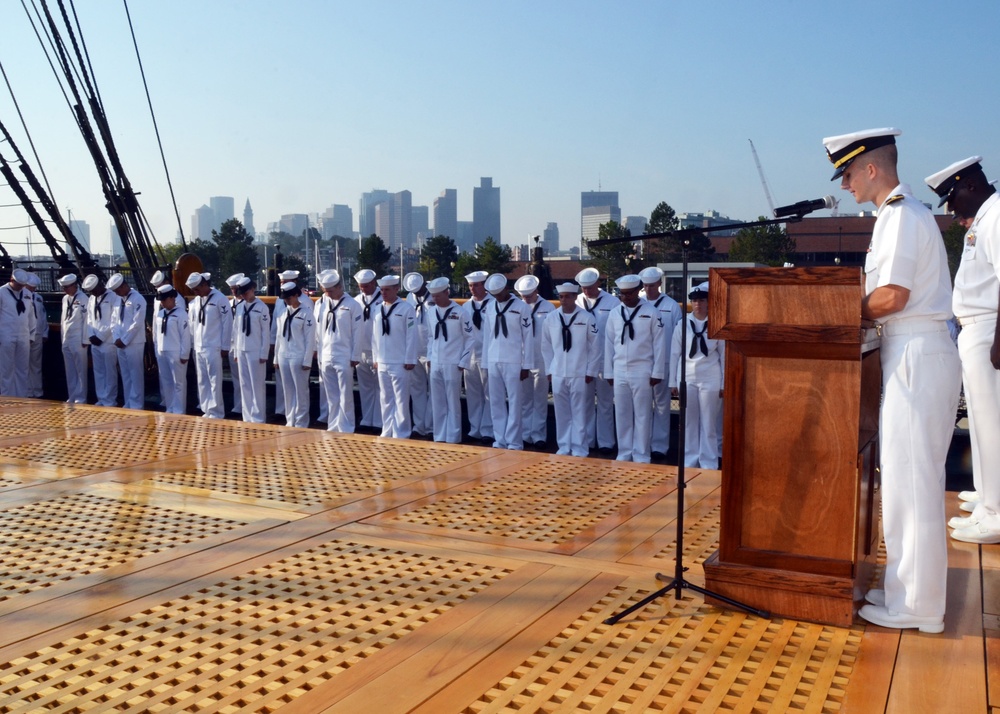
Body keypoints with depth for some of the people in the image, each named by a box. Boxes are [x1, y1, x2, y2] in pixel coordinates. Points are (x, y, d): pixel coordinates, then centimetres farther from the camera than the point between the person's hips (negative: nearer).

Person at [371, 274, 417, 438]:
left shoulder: (406, 308, -7)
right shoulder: (378, 310, 10)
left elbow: (411, 336, -8)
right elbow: (375, 336, 13)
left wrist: (410, 360, -9)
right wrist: (375, 358, 11)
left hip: (400, 364, -5)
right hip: (382, 363, 5)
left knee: (401, 400, -1)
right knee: (385, 400, 12)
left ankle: (401, 434, 6)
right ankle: (387, 432, 21)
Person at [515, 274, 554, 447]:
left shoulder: (548, 308, -2)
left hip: (541, 361, -2)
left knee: (540, 401, 6)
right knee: (524, 400, 9)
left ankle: (539, 436, 13)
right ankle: (525, 435, 17)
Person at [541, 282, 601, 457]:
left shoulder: (587, 318, -5)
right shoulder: (551, 318, 3)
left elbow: (595, 347, -2)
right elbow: (546, 346, 9)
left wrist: (591, 371, -3)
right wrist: (549, 369, 7)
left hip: (579, 374, -3)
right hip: (557, 374, 3)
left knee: (579, 413, 2)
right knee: (561, 413, 8)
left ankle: (579, 449, 10)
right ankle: (564, 447, 18)